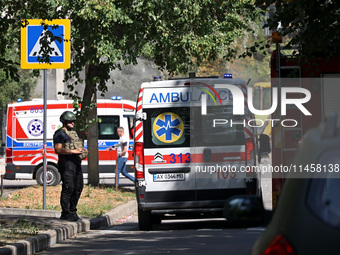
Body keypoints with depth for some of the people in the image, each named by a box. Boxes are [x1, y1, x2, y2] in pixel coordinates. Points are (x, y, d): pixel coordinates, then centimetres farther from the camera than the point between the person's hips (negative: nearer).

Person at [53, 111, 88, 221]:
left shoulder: (74, 133, 23)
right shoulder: (60, 133, -4)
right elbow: (58, 149, -15)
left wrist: (82, 151, 10)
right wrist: (73, 151, -19)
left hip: (76, 162, 9)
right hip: (67, 163, -9)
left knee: (78, 188, 9)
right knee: (68, 188, -11)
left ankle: (72, 211, 18)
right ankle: (65, 213, -7)